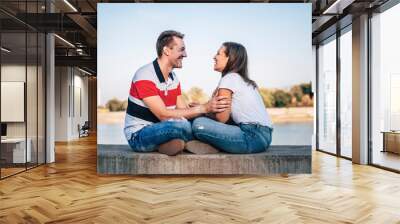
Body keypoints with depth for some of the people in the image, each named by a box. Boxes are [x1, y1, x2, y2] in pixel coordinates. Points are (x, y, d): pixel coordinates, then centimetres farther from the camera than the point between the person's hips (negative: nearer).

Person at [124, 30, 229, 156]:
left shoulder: (173, 78, 8)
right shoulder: (145, 76, -18)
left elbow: (184, 111, 2)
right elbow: (164, 115, -25)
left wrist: (210, 109, -16)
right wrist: (204, 108, -26)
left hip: (162, 129, 8)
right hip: (139, 136, -8)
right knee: (181, 125, -33)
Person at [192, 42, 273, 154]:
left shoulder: (229, 78, -7)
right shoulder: (244, 80, 20)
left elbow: (222, 117, -9)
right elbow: (229, 115, 17)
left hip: (254, 138, -10)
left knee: (198, 124, -19)